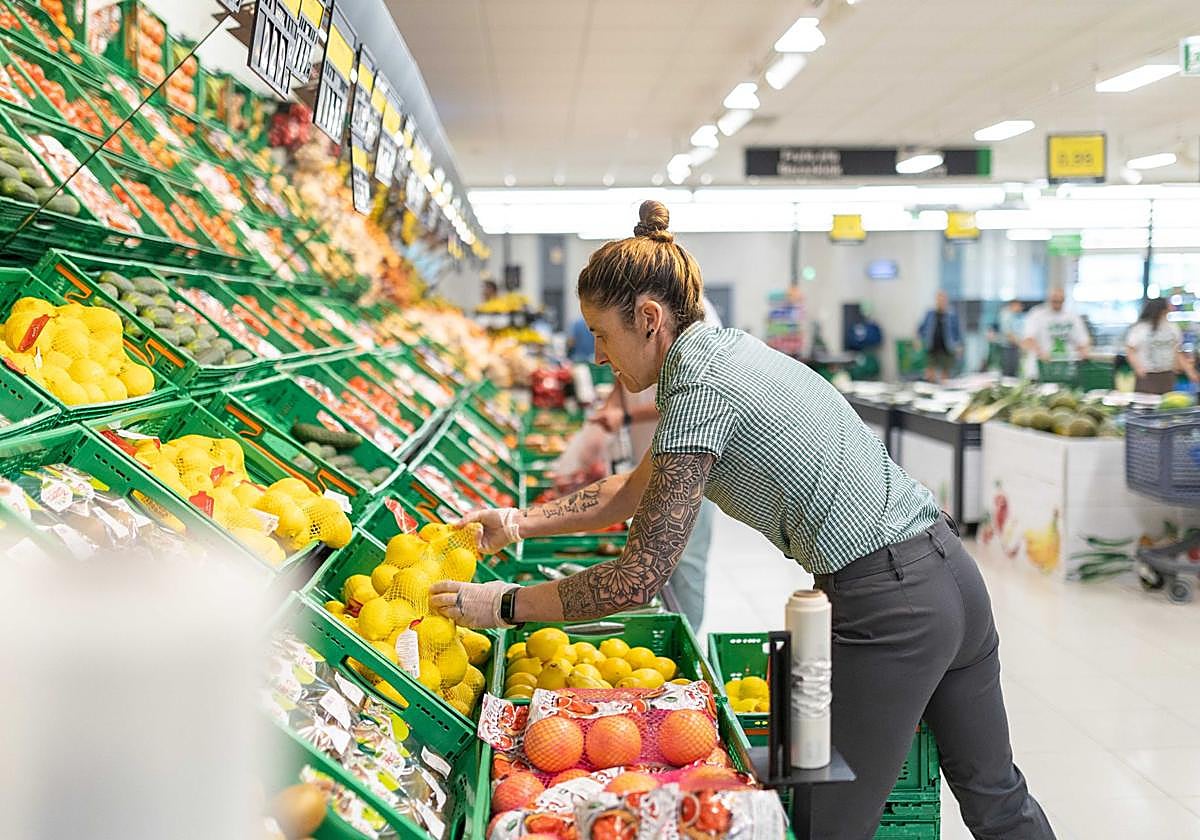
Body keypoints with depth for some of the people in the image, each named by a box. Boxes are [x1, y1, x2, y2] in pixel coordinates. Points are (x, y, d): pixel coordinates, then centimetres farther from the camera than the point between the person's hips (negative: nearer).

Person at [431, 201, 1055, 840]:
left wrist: (502, 605, -8)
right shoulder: (725, 349, 12)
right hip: (950, 572, 10)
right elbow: (639, 488, 21)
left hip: (886, 607, -9)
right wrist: (520, 522, 14)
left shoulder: (700, 391, -17)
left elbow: (640, 577, -17)